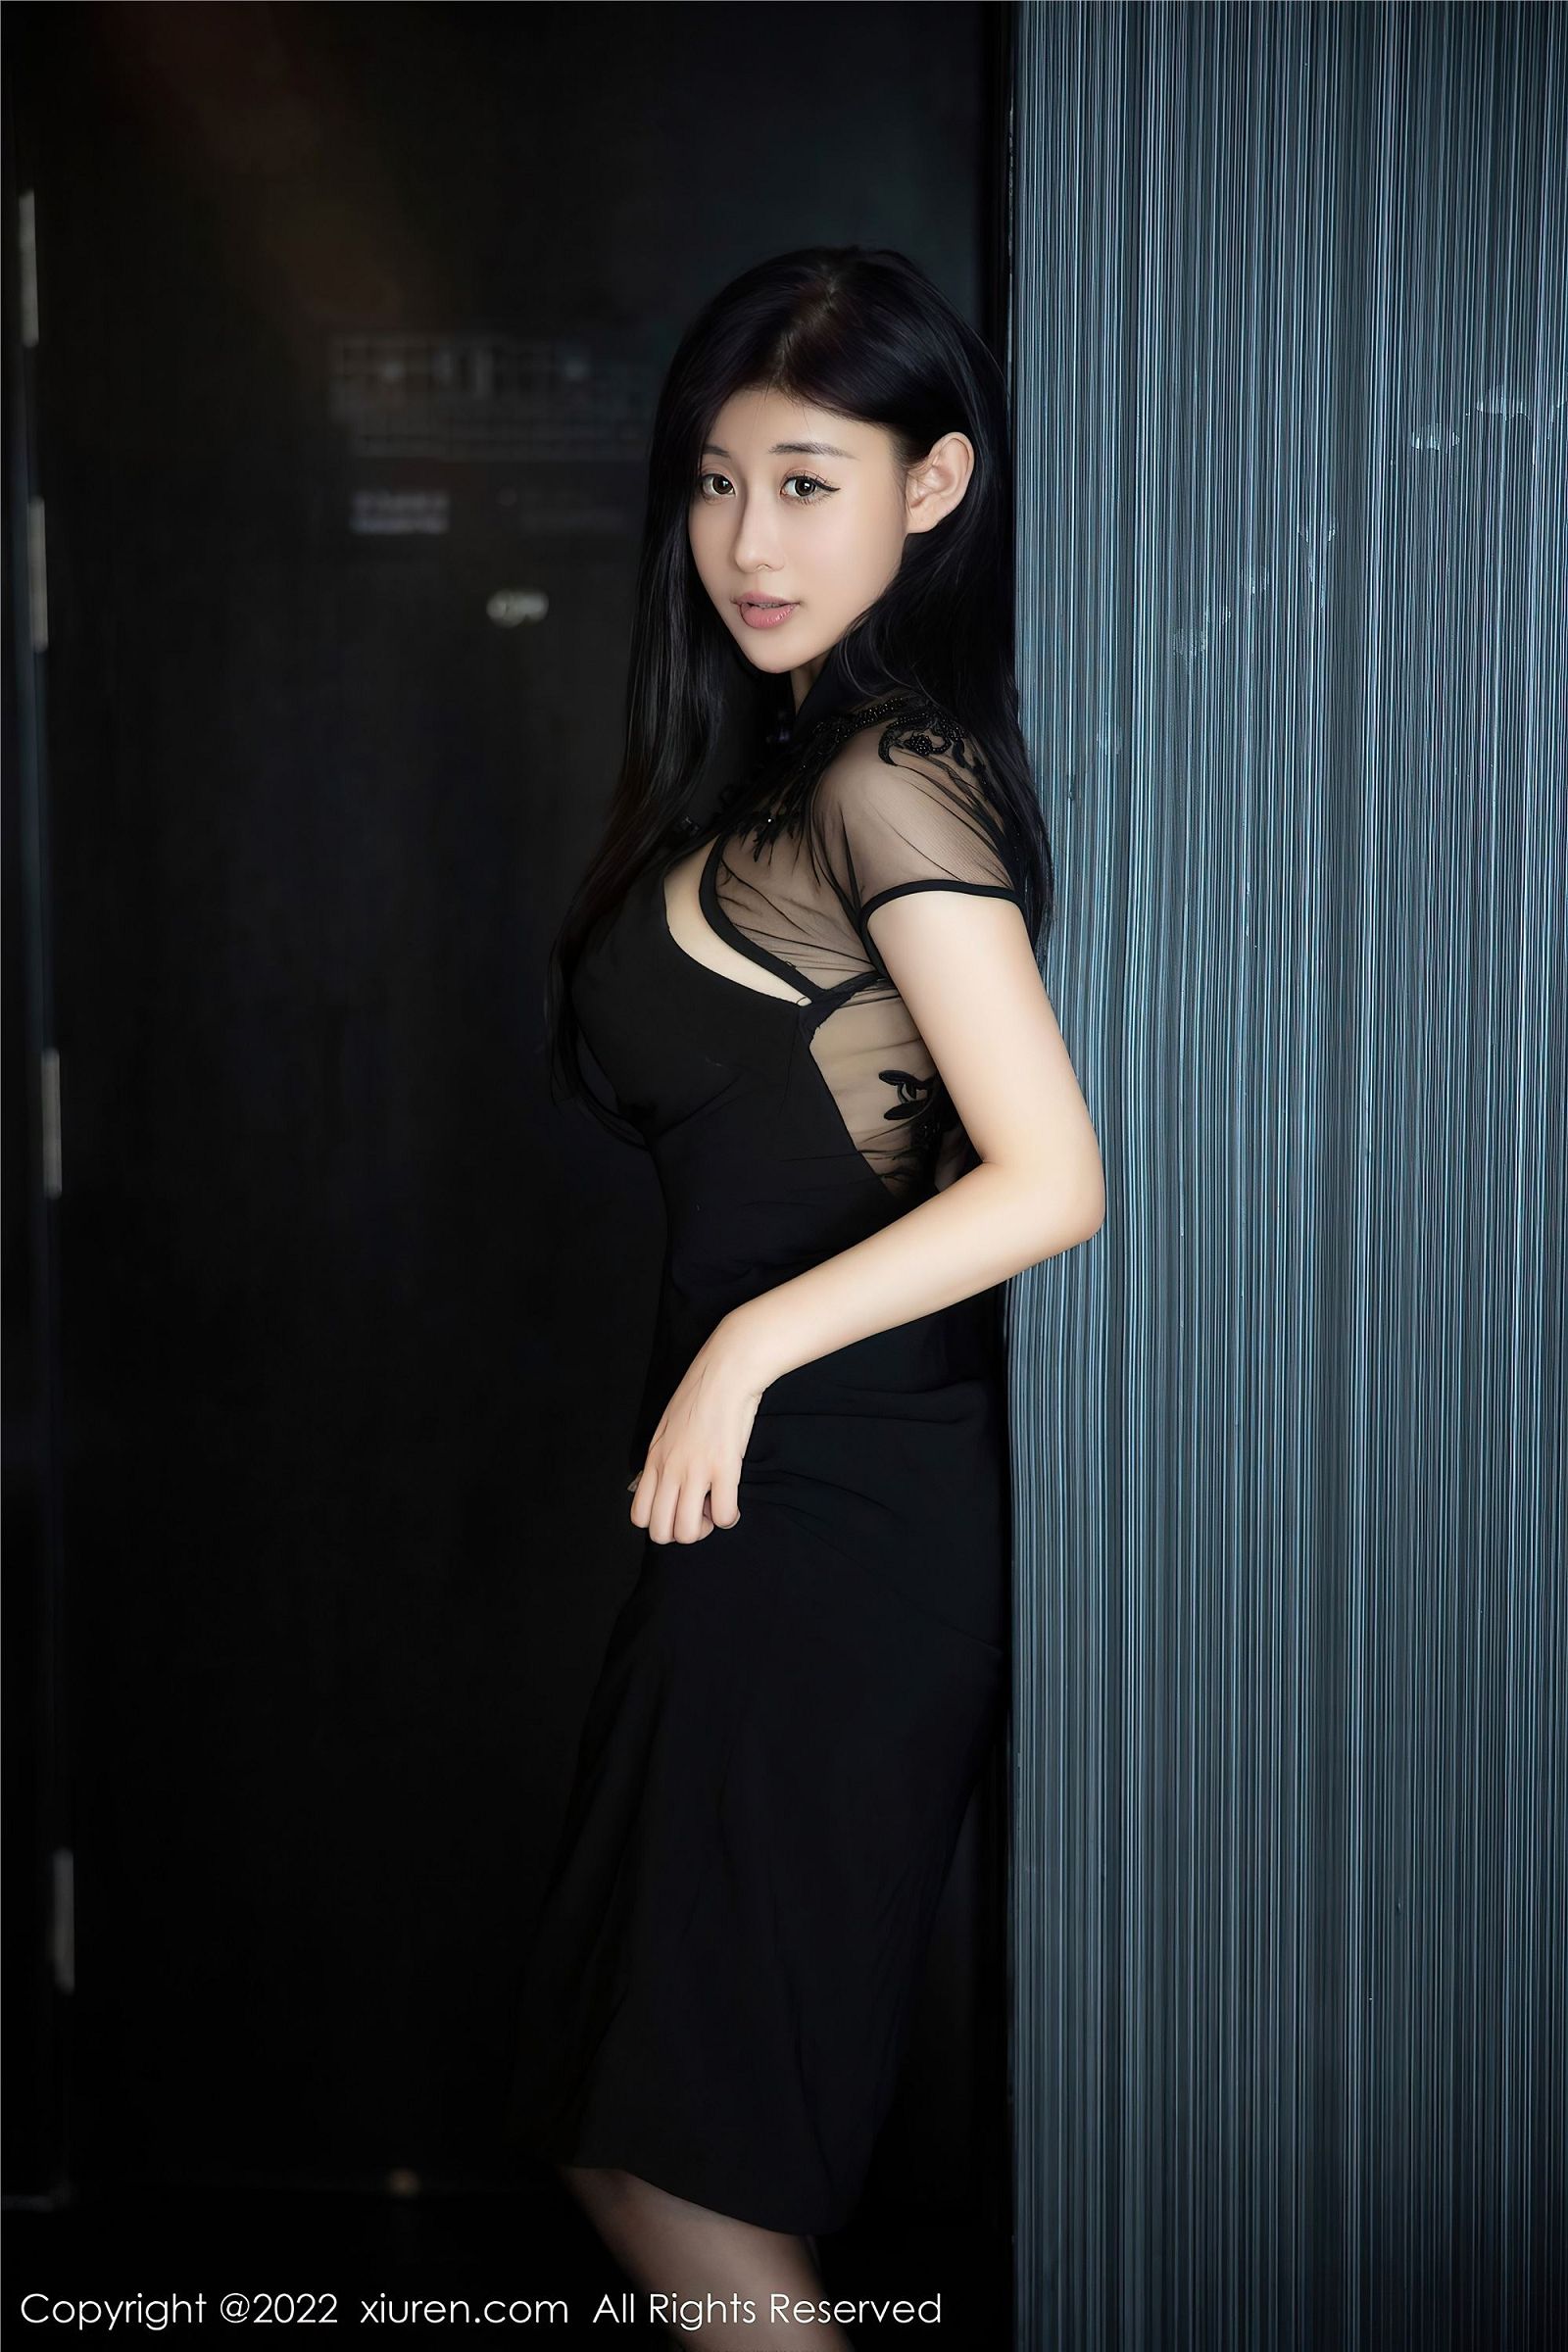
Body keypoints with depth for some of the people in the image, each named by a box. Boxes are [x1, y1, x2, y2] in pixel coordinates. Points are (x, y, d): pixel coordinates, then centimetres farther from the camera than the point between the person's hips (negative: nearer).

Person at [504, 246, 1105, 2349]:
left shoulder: (890, 779, -15)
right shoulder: (803, 761, 13)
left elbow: (1052, 1180, -24)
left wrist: (750, 1345, -21)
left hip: (836, 1514, -10)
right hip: (784, 1487, 10)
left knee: (670, 2147, 0)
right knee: (624, 2110, 17)